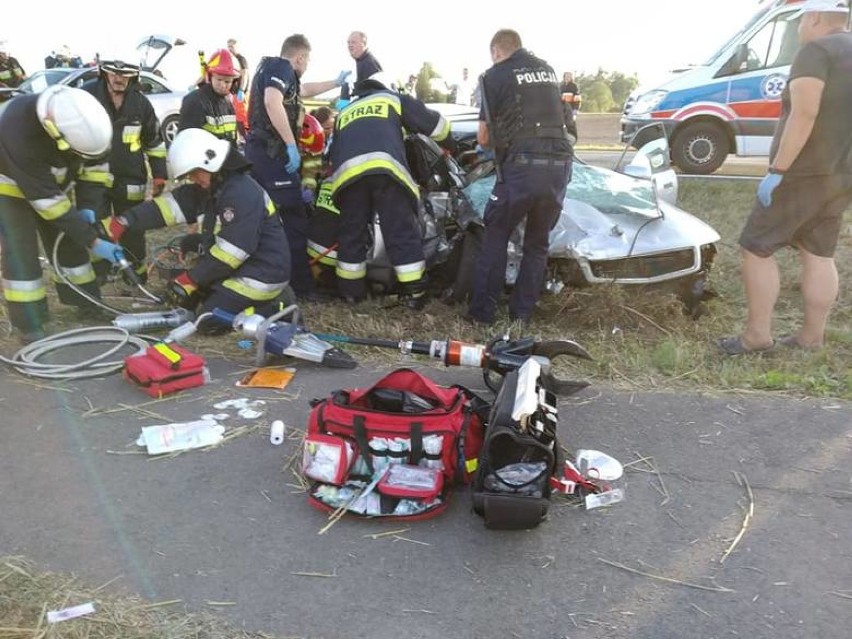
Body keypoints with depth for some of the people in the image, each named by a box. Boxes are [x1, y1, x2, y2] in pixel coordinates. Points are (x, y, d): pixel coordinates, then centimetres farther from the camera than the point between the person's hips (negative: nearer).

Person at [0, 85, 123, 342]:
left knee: (69, 244, 8)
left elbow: (94, 162, -6)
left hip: (50, 182, 6)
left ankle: (88, 302, 23)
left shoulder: (74, 113, -26)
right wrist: (93, 241, -32)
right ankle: (31, 328, -2)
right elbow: (47, 201, -35)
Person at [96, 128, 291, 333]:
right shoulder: (208, 188, 6)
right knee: (185, 297, 10)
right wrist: (121, 223, -11)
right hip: (239, 266, 10)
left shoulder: (243, 193, -22)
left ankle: (275, 312, -4)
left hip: (263, 273, -10)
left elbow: (230, 251, -24)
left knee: (209, 320, -14)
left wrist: (190, 279, -17)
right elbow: (169, 205, -1)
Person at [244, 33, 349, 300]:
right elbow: (272, 101, -27)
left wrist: (336, 82, 49)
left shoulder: (270, 68, 24)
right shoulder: (282, 67, -8)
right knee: (294, 220, -10)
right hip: (273, 151, -11)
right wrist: (291, 145, -27)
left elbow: (304, 90, 40)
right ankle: (301, 286, -8)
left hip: (258, 149, 11)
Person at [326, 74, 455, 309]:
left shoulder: (344, 113, 40)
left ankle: (351, 291, 19)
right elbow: (433, 122, 30)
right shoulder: (394, 98, 31)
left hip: (347, 173, 3)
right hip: (385, 168, -3)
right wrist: (450, 145, 47)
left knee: (351, 234, 15)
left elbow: (333, 154, 38)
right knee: (403, 233, 1)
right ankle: (415, 293, 2)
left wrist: (332, 190, 43)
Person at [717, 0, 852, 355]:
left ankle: (757, 335, -2)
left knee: (756, 248, -3)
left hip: (806, 173, -9)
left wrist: (777, 170, -22)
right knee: (819, 254, 12)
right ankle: (812, 336, 16)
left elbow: (803, 116, -22)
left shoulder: (815, 51, -11)